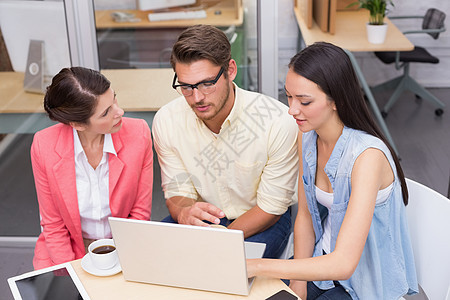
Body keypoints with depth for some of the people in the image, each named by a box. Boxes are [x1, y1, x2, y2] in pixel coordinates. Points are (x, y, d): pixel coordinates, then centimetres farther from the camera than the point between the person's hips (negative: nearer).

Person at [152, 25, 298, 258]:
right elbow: (177, 192, -5)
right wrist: (184, 213, -30)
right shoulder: (166, 121, -14)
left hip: (261, 221, -3)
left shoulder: (278, 122, -24)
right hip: (202, 215, 4)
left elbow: (271, 207, -15)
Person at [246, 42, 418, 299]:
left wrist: (257, 266, -35)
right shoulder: (307, 136, -7)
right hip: (326, 260, 6)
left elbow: (343, 264, -34)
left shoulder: (367, 155, -30)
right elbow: (305, 216, 2)